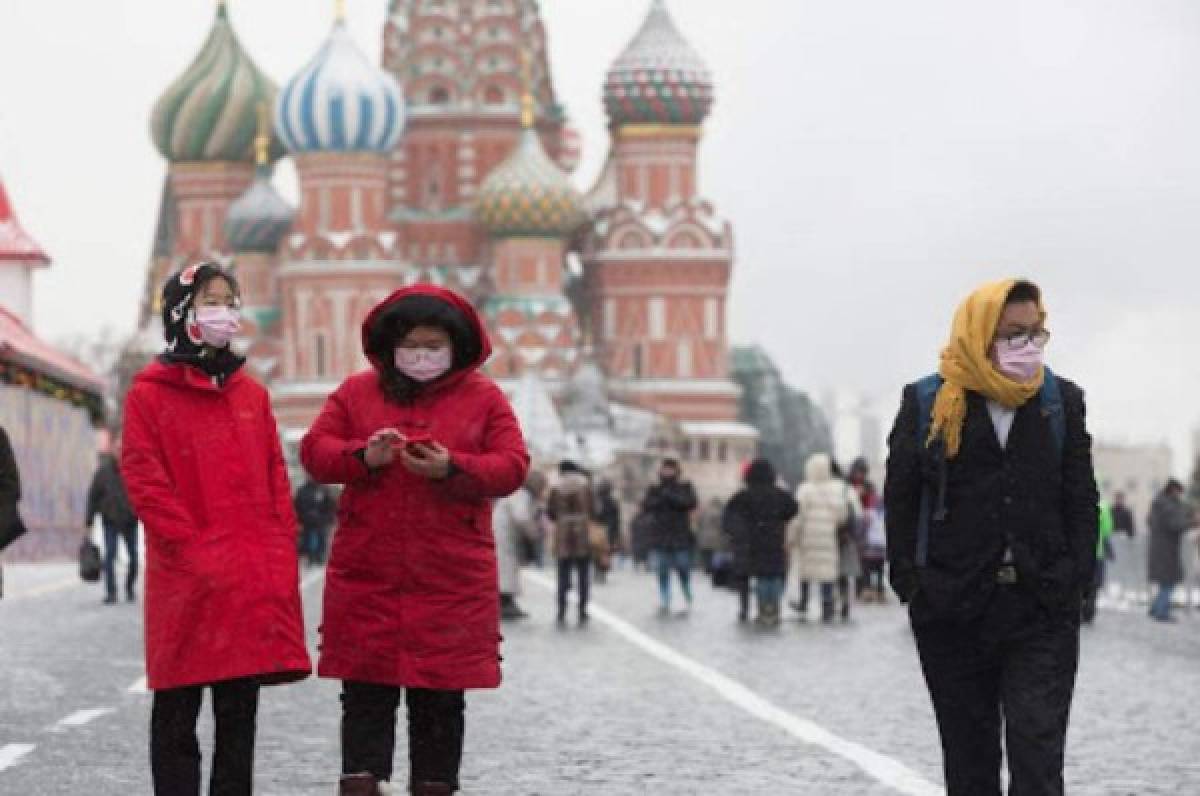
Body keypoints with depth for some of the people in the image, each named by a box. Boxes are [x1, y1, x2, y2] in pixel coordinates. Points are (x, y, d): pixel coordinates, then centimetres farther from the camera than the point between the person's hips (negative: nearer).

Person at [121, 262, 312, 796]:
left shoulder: (252, 393, 15)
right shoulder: (150, 393, -1)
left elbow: (276, 478, 13)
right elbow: (145, 483, -8)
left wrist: (279, 551, 1)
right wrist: (195, 550, -15)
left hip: (253, 579, 5)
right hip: (187, 583, -5)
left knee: (239, 712, 8)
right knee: (177, 716, 2)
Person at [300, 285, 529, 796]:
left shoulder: (484, 398, 5)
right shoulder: (356, 393, 9)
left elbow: (512, 467, -2)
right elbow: (315, 450, 4)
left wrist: (452, 468, -19)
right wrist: (363, 457, -16)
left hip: (451, 577, -1)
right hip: (367, 576, 1)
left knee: (440, 697, 4)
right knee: (366, 693, -1)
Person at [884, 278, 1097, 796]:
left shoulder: (1062, 400, 6)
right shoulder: (928, 403, 0)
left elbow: (1081, 499, 8)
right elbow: (899, 498, 4)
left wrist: (1077, 579, -1)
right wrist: (909, 581, -1)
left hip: (1042, 608, 0)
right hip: (954, 611, 0)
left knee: (1038, 751, -9)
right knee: (969, 753, 8)